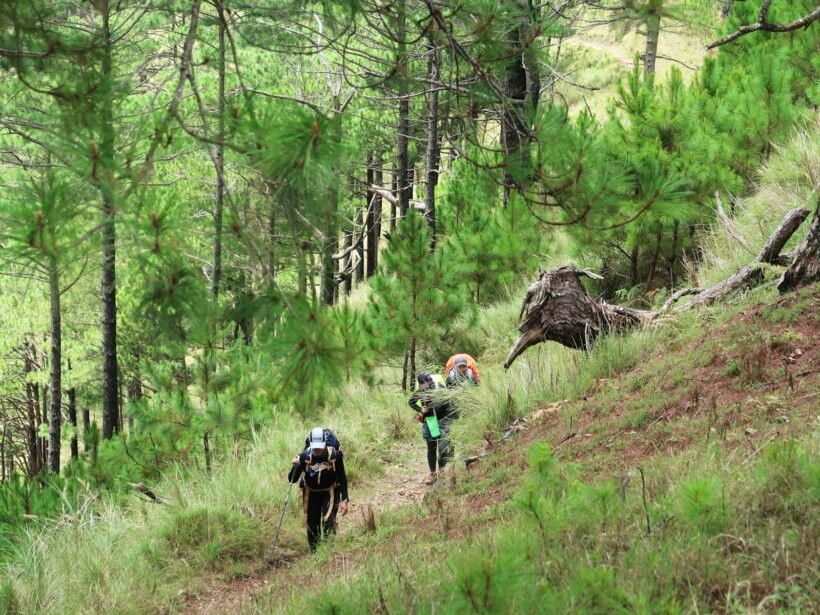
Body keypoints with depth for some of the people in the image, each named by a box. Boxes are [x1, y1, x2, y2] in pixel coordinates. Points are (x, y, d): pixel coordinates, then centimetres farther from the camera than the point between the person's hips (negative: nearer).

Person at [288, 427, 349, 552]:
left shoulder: (335, 456, -21)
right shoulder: (305, 456, -19)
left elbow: (342, 478, -9)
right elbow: (292, 479, -14)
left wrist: (344, 500, -12)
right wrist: (295, 466, -34)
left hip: (329, 493, -2)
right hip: (312, 494, 2)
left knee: (328, 521, -19)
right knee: (312, 526, 6)